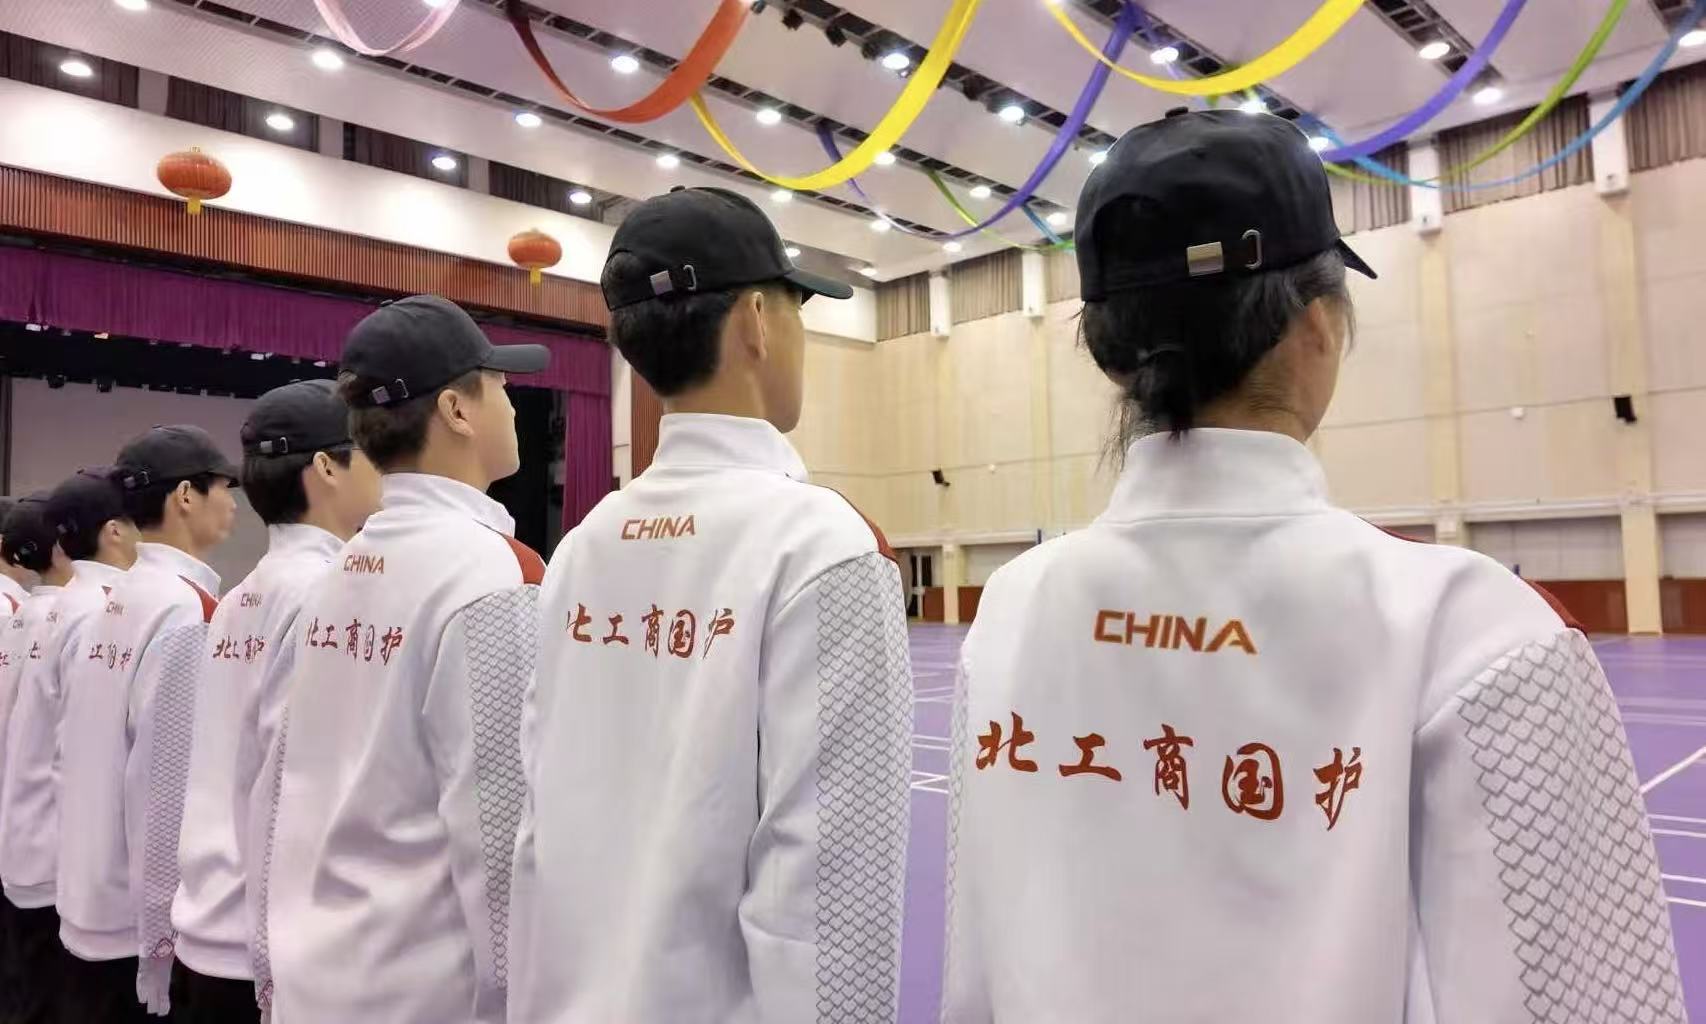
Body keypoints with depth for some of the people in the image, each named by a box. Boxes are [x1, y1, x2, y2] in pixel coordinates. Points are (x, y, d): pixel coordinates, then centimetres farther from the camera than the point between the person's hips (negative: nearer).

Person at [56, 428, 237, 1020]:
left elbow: (105, 762, 9)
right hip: (148, 921, -8)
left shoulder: (116, 604, 5)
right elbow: (171, 783, -20)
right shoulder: (190, 613, -19)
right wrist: (168, 940, -14)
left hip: (97, 908, 8)